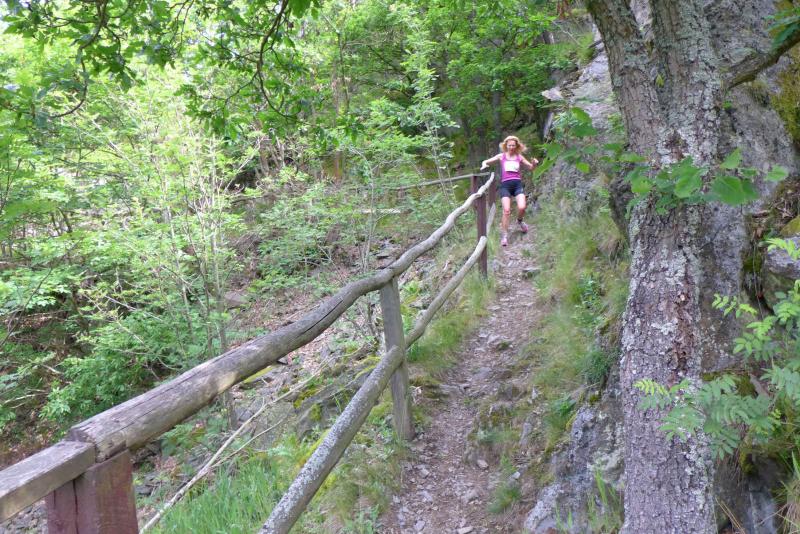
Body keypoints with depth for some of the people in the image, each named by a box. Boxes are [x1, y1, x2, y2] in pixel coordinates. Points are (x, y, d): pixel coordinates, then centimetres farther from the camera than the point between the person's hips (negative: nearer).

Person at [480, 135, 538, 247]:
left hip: (517, 184, 1)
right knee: (506, 210, -13)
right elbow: (486, 161, 13)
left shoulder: (519, 157, 13)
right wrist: (484, 164, -11)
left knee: (522, 207, -18)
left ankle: (519, 221, 18)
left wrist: (535, 164, -3)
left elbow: (531, 167, 20)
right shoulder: (501, 156, 11)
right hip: (505, 185, -1)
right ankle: (504, 235, -2)